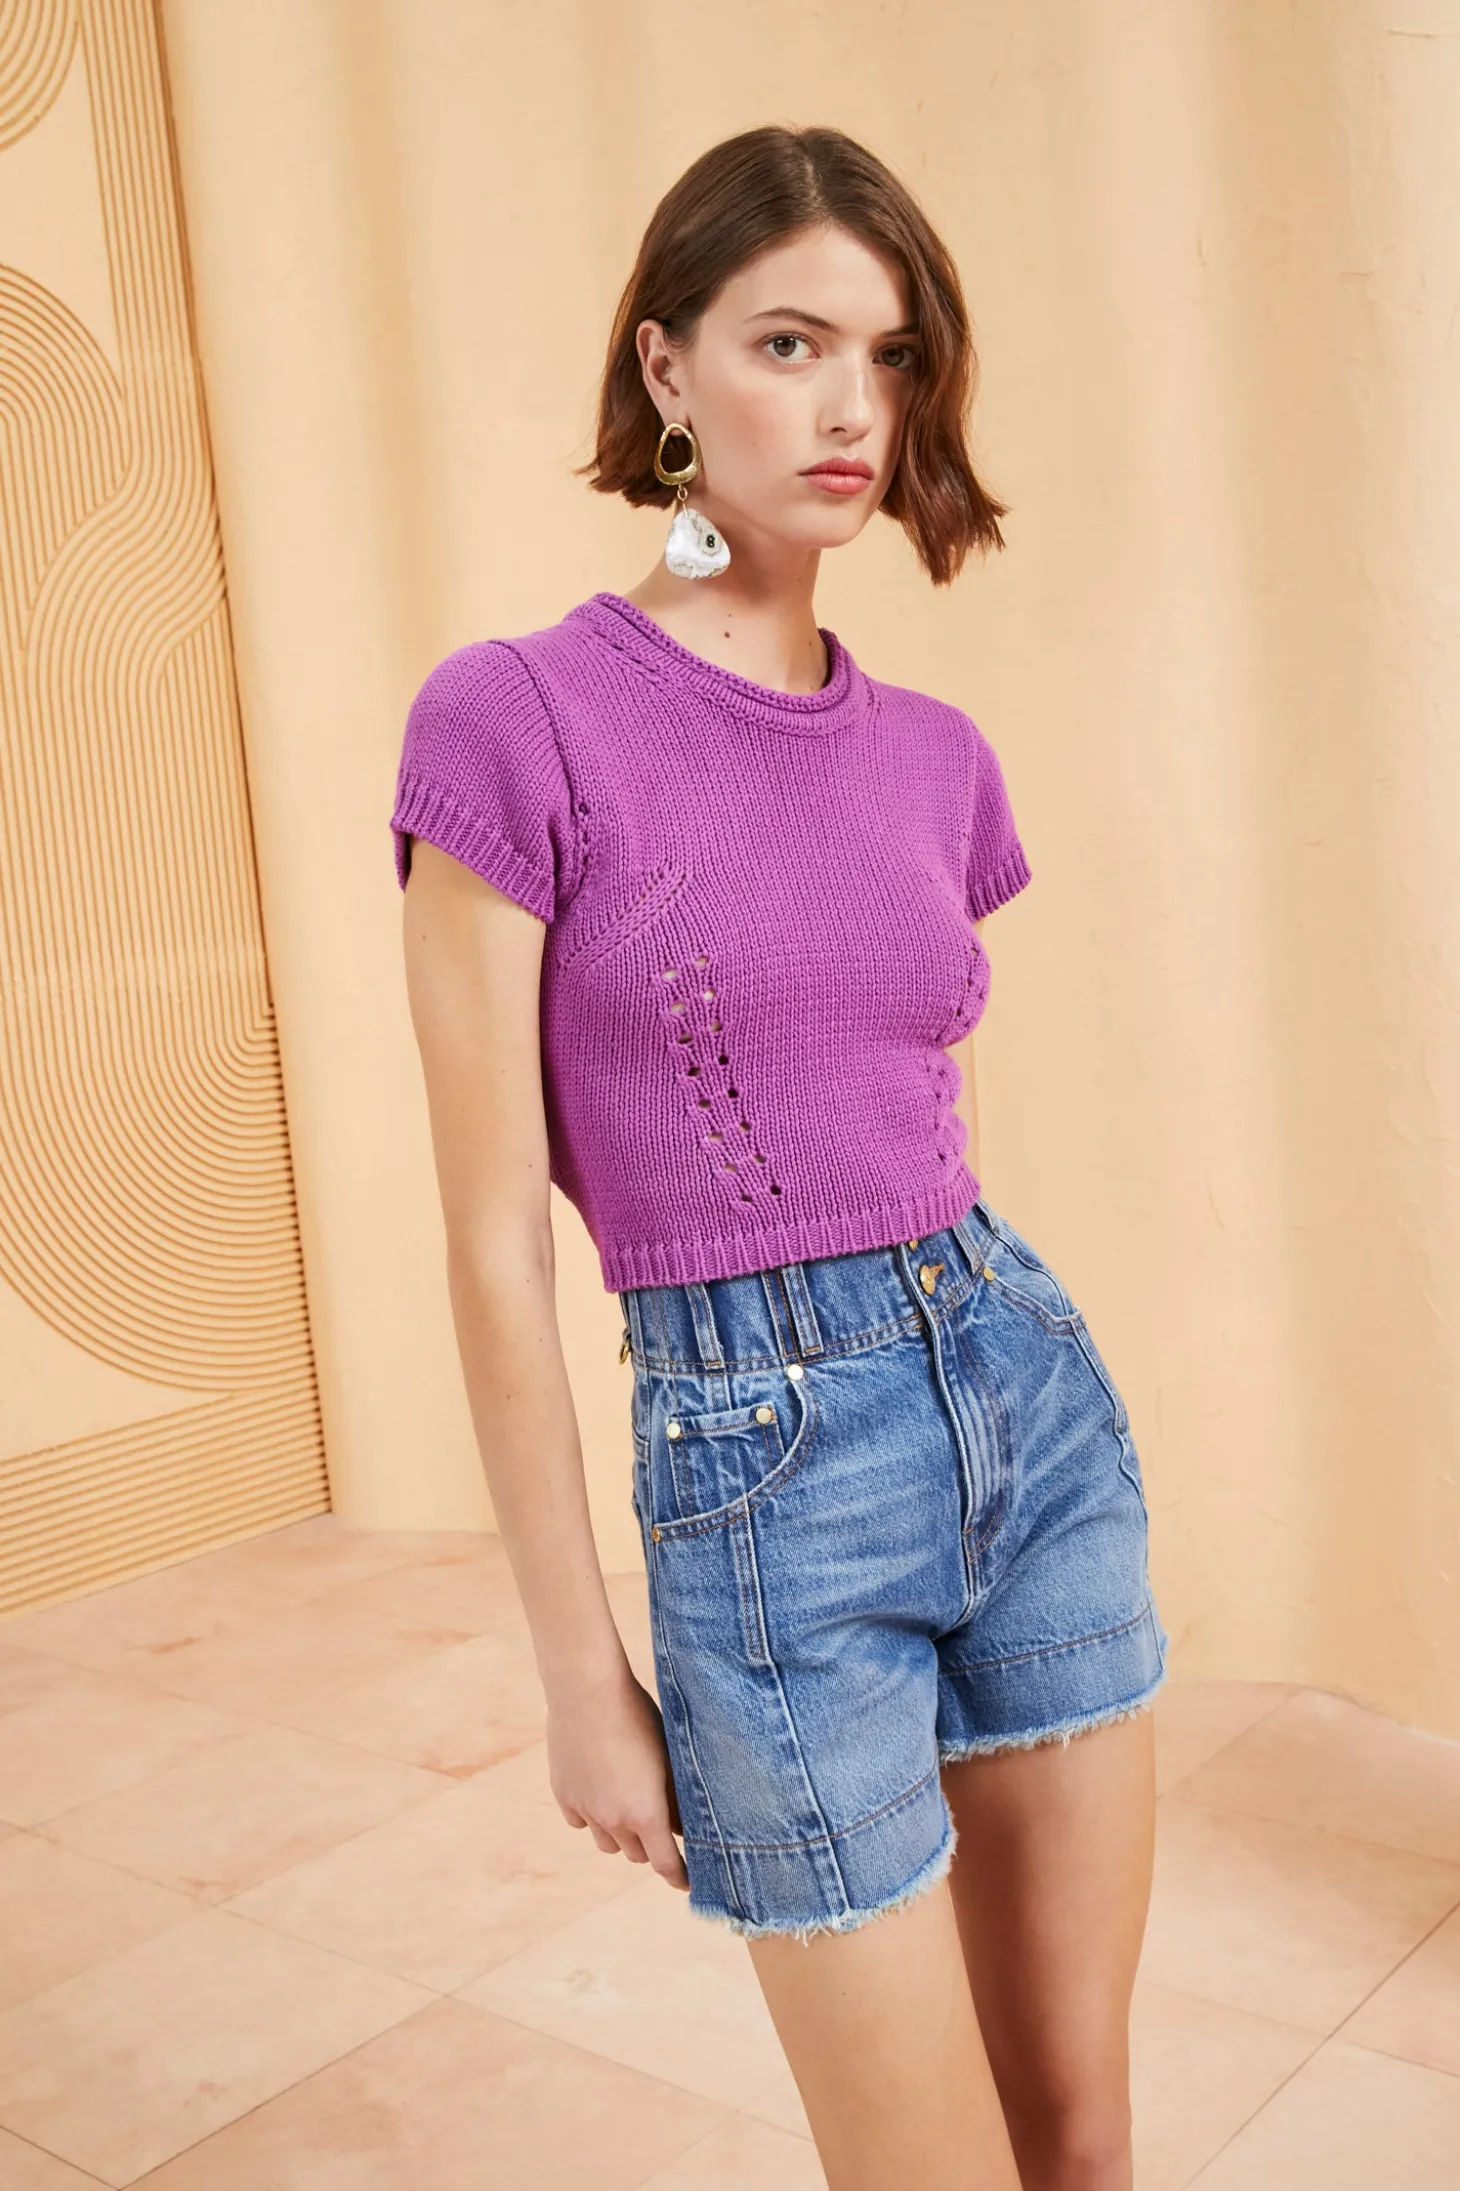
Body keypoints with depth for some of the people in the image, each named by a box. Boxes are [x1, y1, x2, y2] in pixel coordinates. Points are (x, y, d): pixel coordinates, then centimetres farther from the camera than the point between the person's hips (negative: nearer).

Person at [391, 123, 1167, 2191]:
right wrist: (582, 1670, -6)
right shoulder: (516, 719, -11)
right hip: (765, 1470, -5)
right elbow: (496, 1241, -10)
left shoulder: (936, 756, 6)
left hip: (1035, 1388, 5)